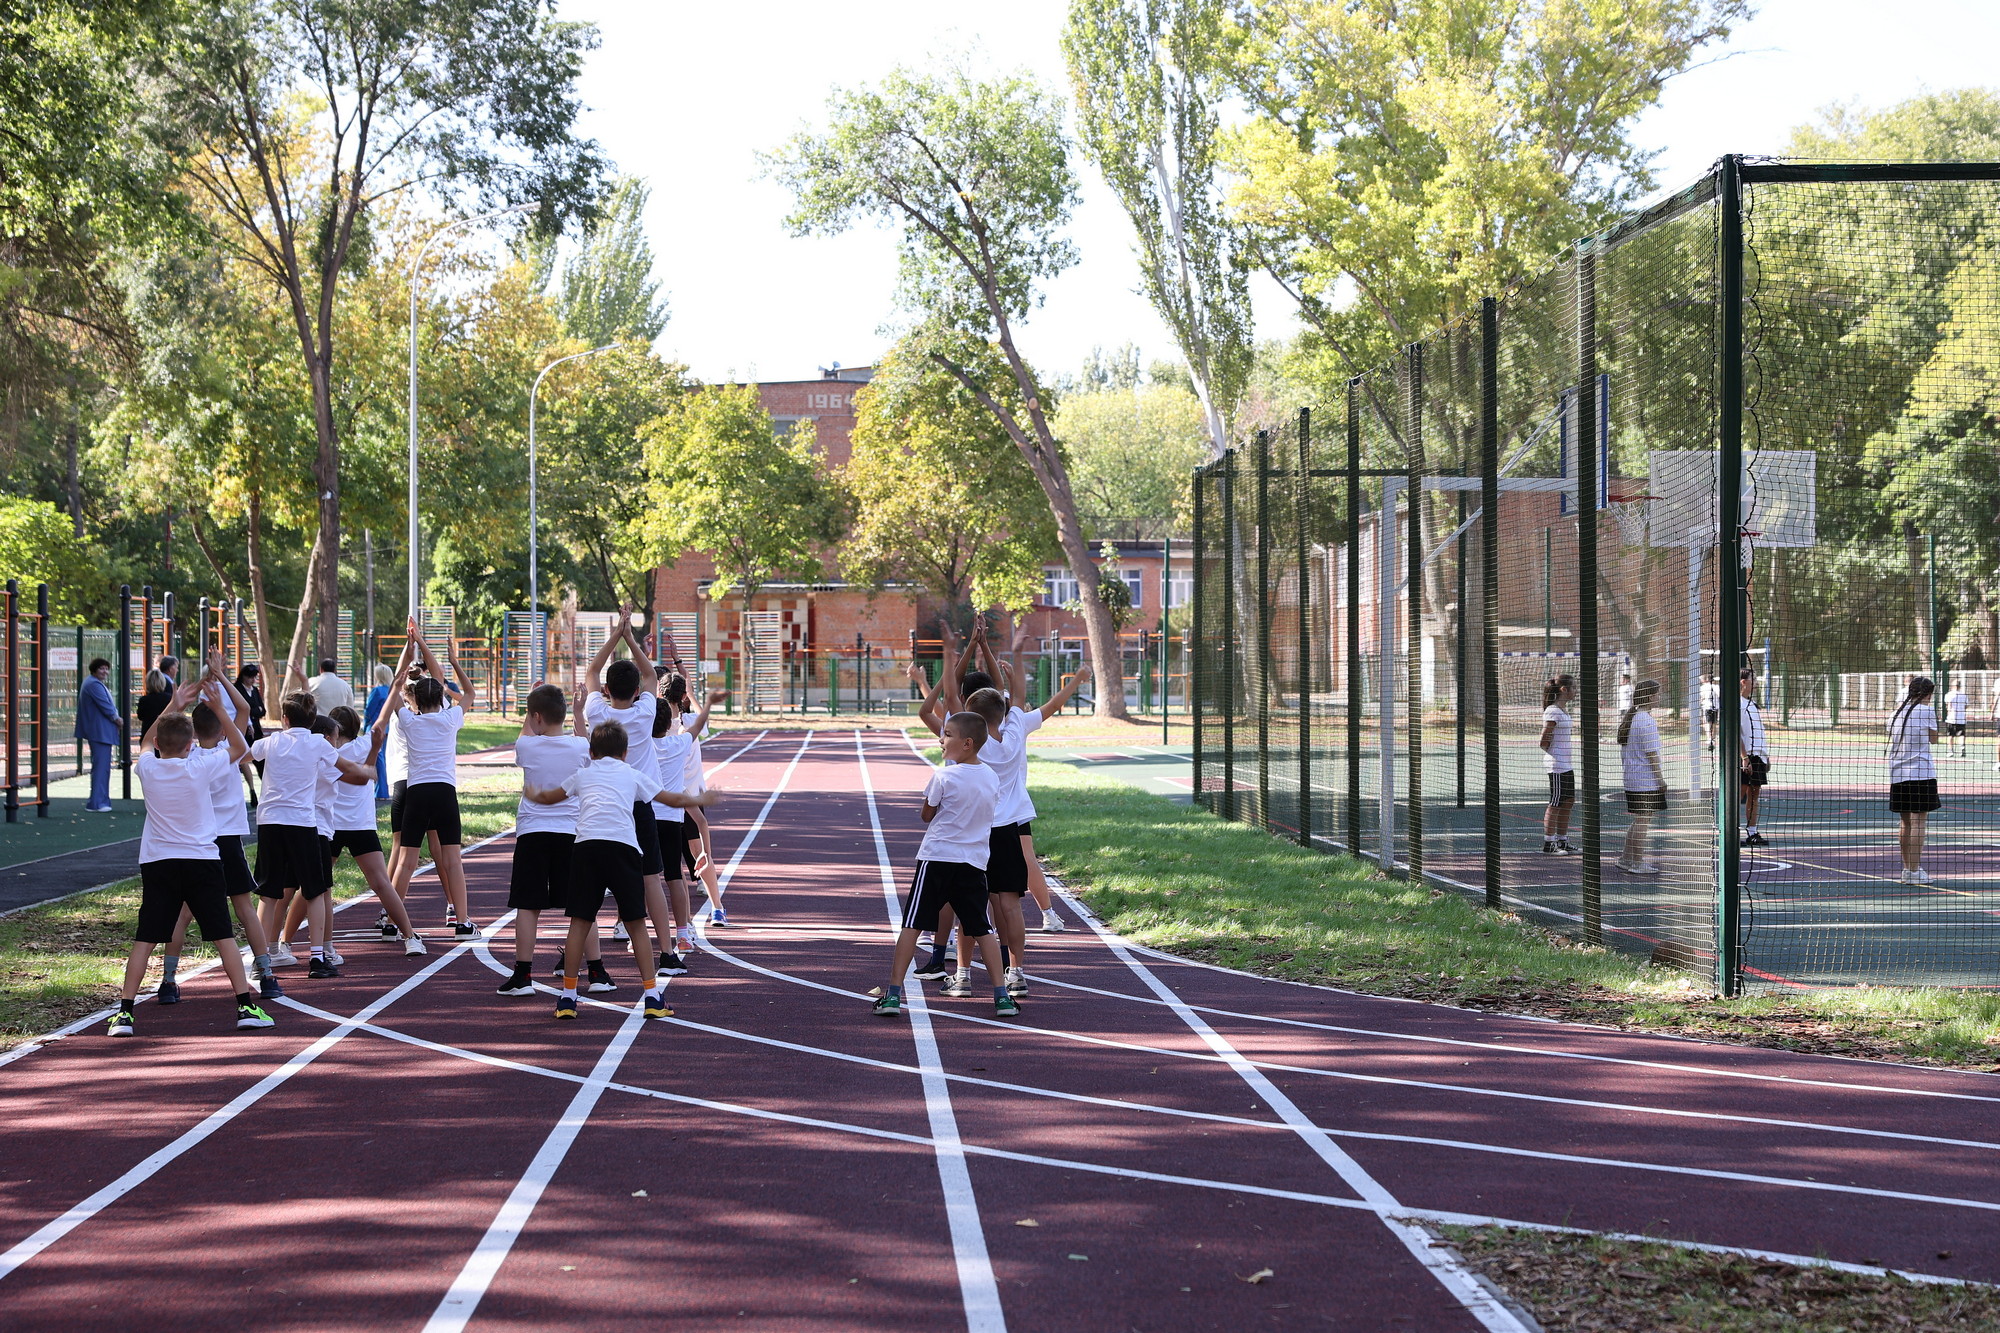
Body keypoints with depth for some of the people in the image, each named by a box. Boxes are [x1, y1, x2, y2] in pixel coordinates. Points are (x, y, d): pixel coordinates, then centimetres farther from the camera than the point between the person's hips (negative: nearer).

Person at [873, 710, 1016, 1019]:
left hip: (937, 858, -4)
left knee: (911, 925, 1)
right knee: (981, 929, 11)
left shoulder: (943, 777, -11)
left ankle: (893, 994, -2)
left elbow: (926, 815, 1)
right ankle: (1002, 996, 6)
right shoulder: (991, 777, 5)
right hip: (975, 861, 5)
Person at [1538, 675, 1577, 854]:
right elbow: (1543, 742, -15)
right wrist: (1553, 755, -3)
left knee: (1568, 802, 12)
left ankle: (1562, 841, 20)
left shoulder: (1561, 712, 14)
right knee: (1555, 804, -4)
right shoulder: (1552, 712, -16)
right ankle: (1548, 844, 2)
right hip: (1557, 766, -10)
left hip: (1566, 765, 10)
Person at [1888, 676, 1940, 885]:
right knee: (1918, 822, -5)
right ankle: (1915, 870, -9)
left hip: (1897, 774, 6)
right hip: (1921, 773, -6)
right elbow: (1933, 739, 6)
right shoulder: (1927, 711, -5)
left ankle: (1907, 868, 15)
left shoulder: (1897, 712, 11)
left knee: (1905, 822, 12)